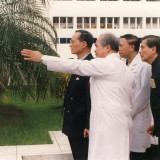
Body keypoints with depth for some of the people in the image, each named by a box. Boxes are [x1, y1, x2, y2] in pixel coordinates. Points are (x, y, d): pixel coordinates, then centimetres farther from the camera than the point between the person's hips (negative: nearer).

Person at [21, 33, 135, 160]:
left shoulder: (105, 64, -9)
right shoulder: (127, 71, 18)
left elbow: (74, 66, -11)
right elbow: (131, 101, 19)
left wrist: (42, 58, -6)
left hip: (109, 124, -9)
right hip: (122, 124, 9)